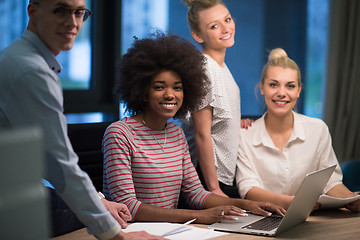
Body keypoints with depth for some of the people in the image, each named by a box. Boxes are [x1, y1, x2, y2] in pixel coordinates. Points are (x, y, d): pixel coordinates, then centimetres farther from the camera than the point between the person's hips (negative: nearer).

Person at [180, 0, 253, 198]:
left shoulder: (221, 66, 9)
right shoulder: (204, 70, -20)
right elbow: (202, 135, -20)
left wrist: (238, 124, 3)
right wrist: (214, 189, -19)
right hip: (209, 175, -9)